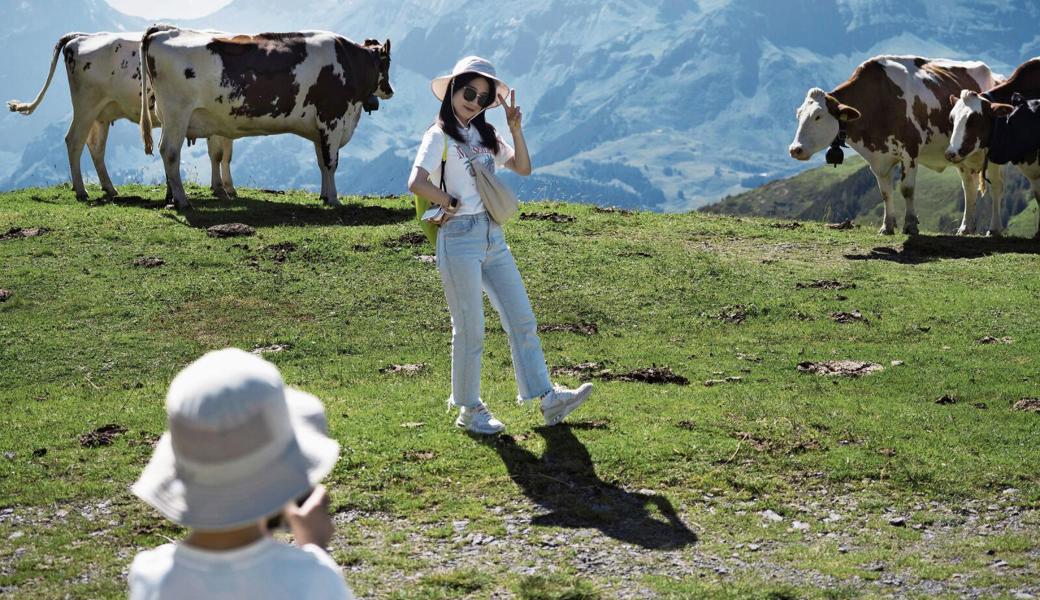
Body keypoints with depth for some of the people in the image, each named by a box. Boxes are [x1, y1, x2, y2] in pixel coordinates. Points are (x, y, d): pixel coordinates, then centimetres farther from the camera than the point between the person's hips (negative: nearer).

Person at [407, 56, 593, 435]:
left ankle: (546, 398, 9)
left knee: (522, 319, 5)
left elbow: (523, 168, 13)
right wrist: (451, 203, -11)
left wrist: (516, 129, 1)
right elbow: (417, 183, -23)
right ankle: (469, 409, 13)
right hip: (459, 238, -7)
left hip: (493, 236, 7)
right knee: (470, 329, 0)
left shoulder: (485, 135, 14)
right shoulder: (440, 136, -8)